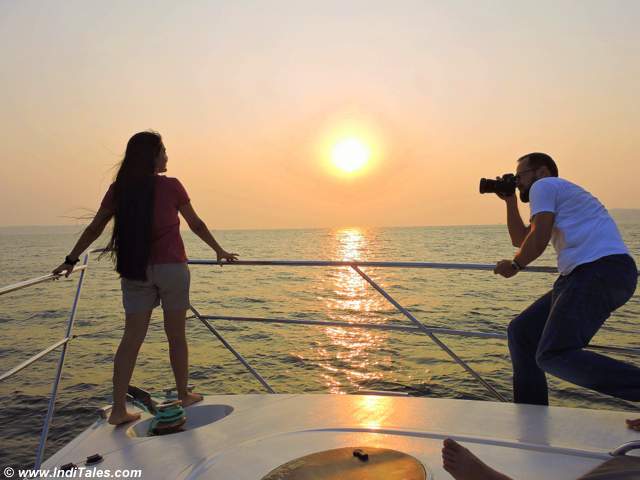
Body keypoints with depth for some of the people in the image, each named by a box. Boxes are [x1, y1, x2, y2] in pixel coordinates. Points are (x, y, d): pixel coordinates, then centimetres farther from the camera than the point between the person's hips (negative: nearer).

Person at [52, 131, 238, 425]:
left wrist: (71, 260, 15)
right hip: (171, 268, -3)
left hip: (134, 271, 3)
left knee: (131, 339, 7)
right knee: (176, 337, 10)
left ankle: (118, 409, 9)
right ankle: (184, 396, 25)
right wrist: (220, 252, 15)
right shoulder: (171, 186, -5)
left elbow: (94, 228, 5)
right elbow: (196, 225, 3)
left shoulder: (119, 189, 3)